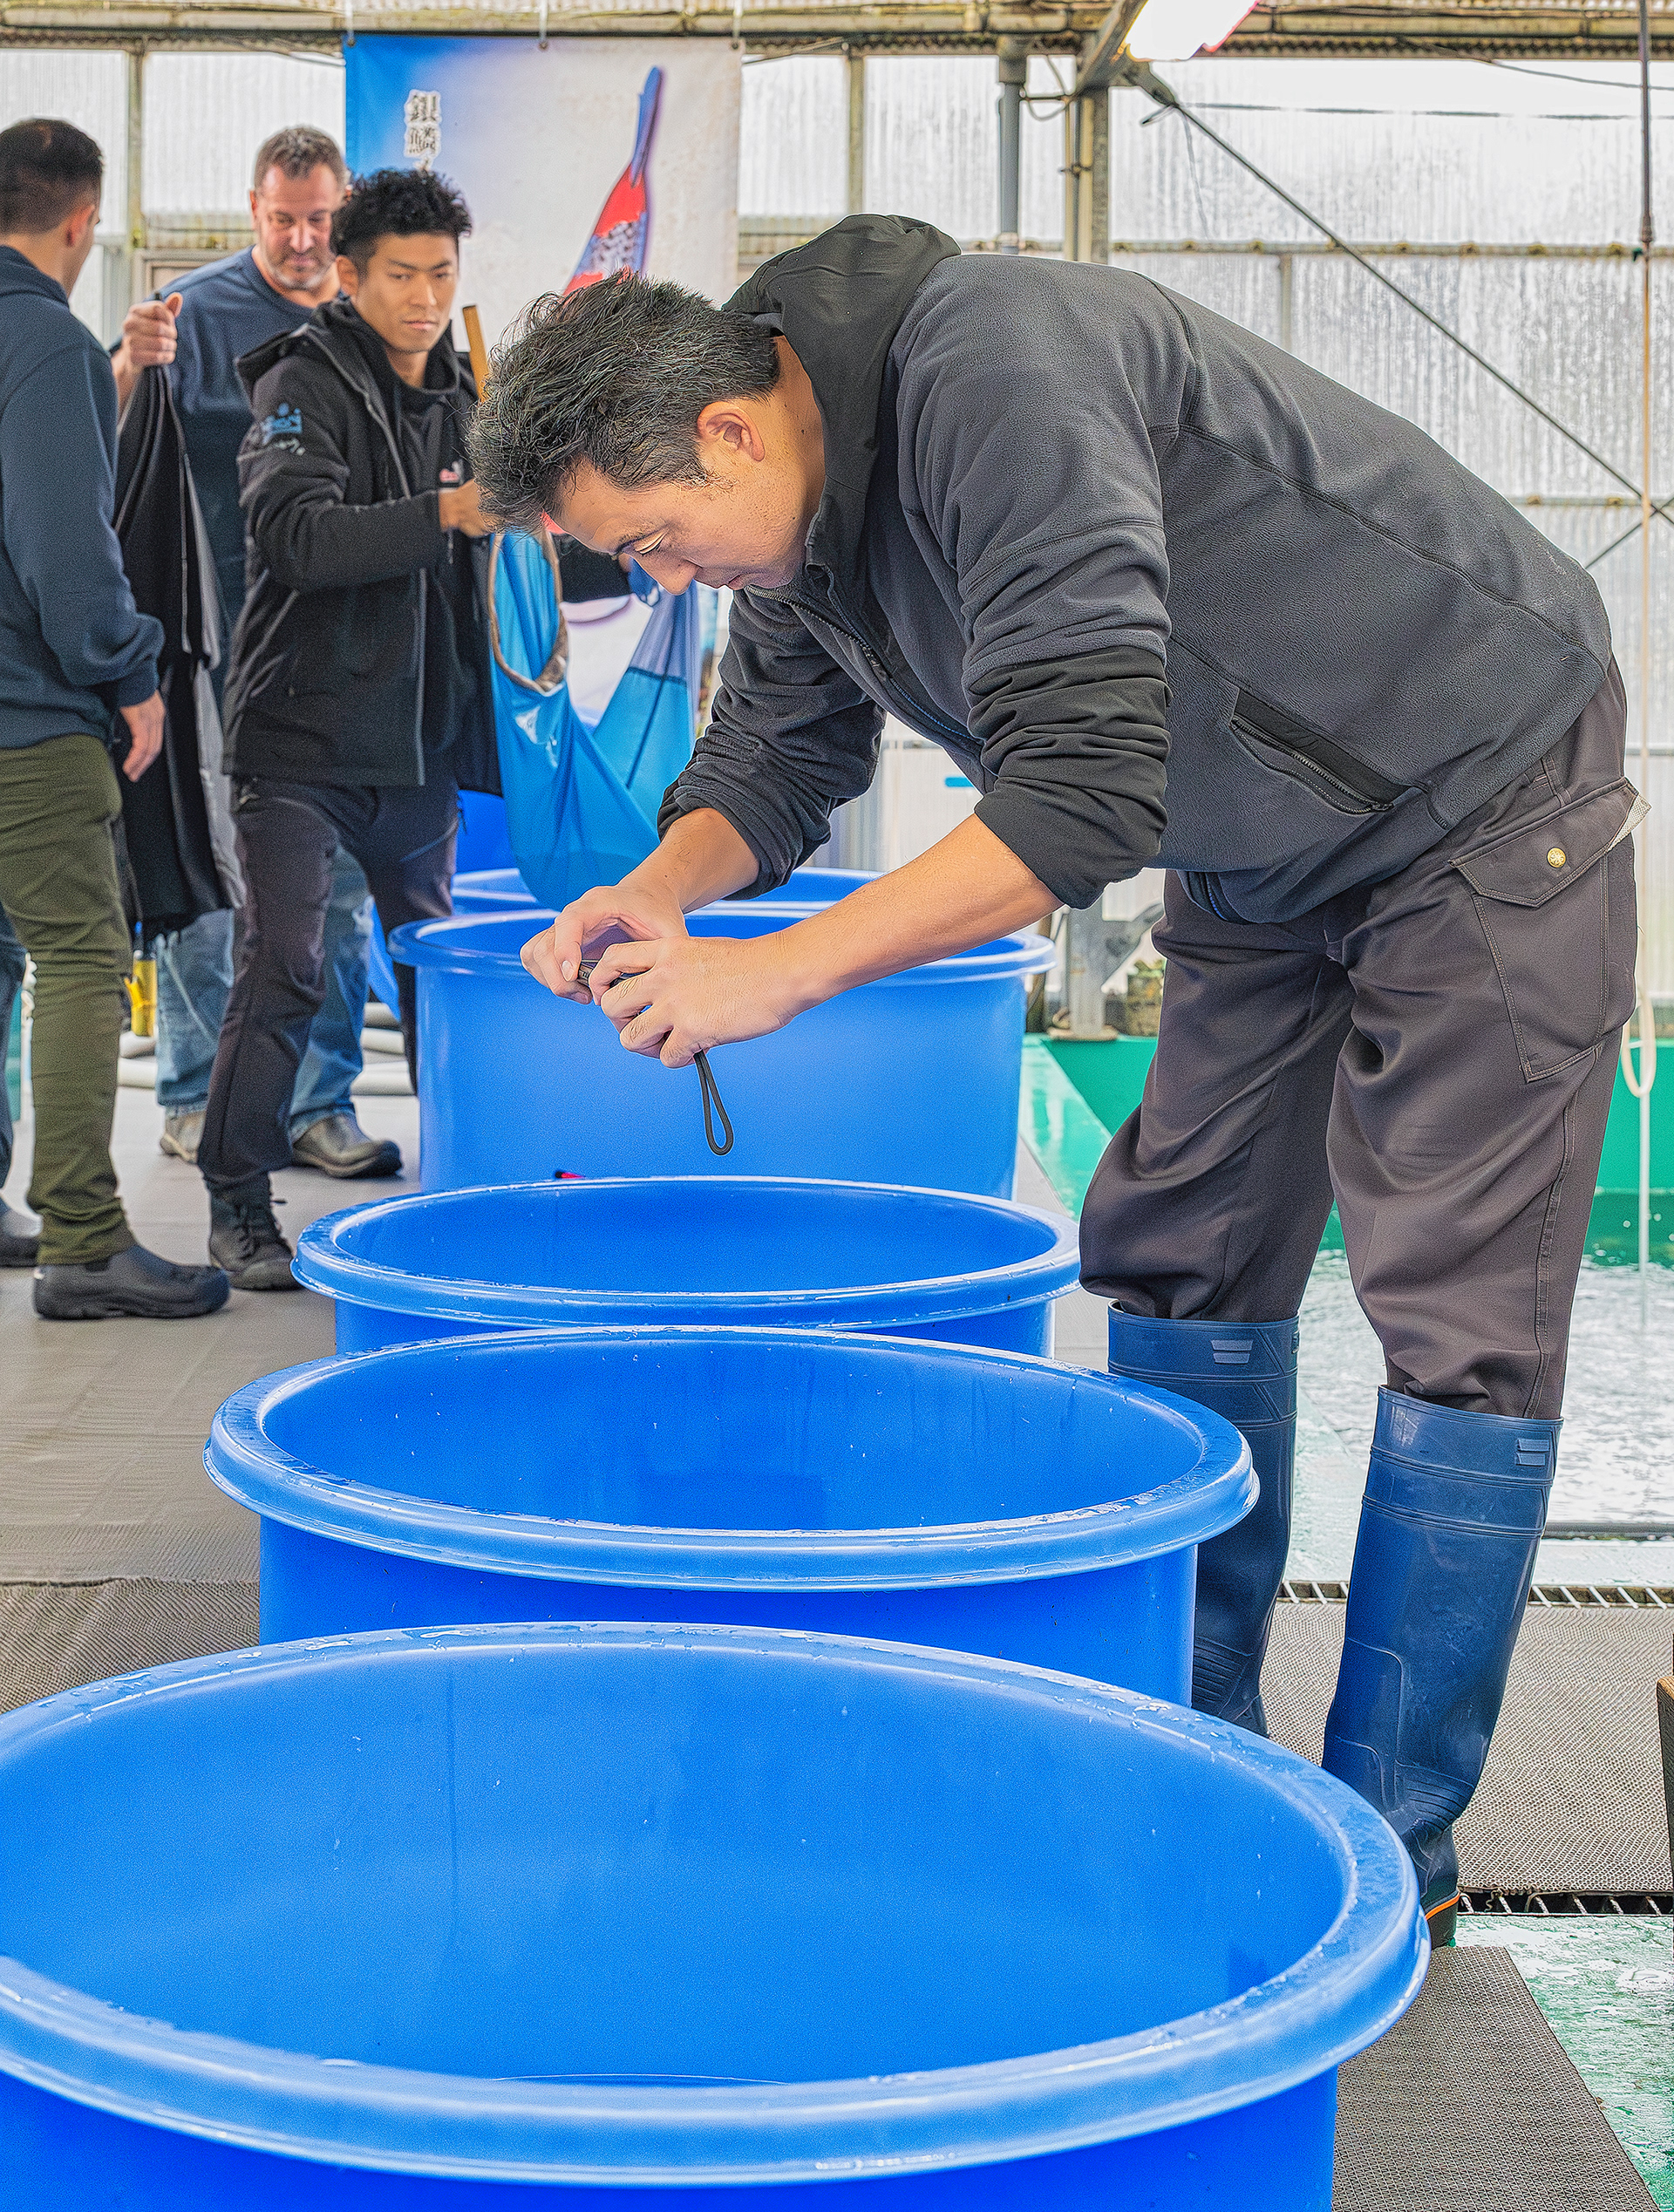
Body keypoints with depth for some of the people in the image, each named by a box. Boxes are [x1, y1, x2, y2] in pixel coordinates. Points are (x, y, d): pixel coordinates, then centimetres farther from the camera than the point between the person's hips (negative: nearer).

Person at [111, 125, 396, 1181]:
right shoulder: (199, 309, -2)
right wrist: (133, 368, -29)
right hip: (224, 644, -3)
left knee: (339, 880, 6)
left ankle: (321, 1103, 14)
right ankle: (197, 1099, 14)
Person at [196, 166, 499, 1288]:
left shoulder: (458, 399, 13)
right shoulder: (306, 384, -8)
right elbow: (299, 535, -25)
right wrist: (441, 514, -33)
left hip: (422, 740, 6)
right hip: (302, 737, -6)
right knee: (285, 970, -10)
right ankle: (240, 1206, 0)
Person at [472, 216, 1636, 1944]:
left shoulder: (999, 377, -33)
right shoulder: (794, 502, -4)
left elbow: (1086, 788, -40)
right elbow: (775, 751, 8)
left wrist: (785, 967, -37)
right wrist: (657, 891, -14)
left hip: (1484, 799, -9)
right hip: (1265, 850, 9)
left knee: (1457, 1314, -8)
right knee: (1182, 1263, 10)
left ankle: (1386, 1841, 1)